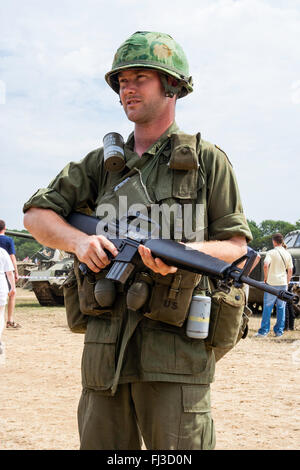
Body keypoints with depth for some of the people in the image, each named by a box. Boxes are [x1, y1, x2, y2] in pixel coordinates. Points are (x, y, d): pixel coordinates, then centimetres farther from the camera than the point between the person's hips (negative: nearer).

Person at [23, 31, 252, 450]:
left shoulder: (207, 160, 5)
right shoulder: (103, 162, 16)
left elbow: (236, 246, 4)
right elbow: (36, 215, 13)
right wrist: (80, 241, -8)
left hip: (176, 347, -4)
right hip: (105, 347, 4)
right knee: (101, 442, 10)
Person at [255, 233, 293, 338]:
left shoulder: (271, 252, -7)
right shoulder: (287, 254, 6)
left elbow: (265, 265, -20)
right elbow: (290, 271, 8)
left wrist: (266, 277, -6)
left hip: (272, 283, -4)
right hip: (283, 283, 4)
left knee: (267, 307, 1)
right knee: (281, 307, 10)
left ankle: (263, 331, 1)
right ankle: (279, 331, 13)